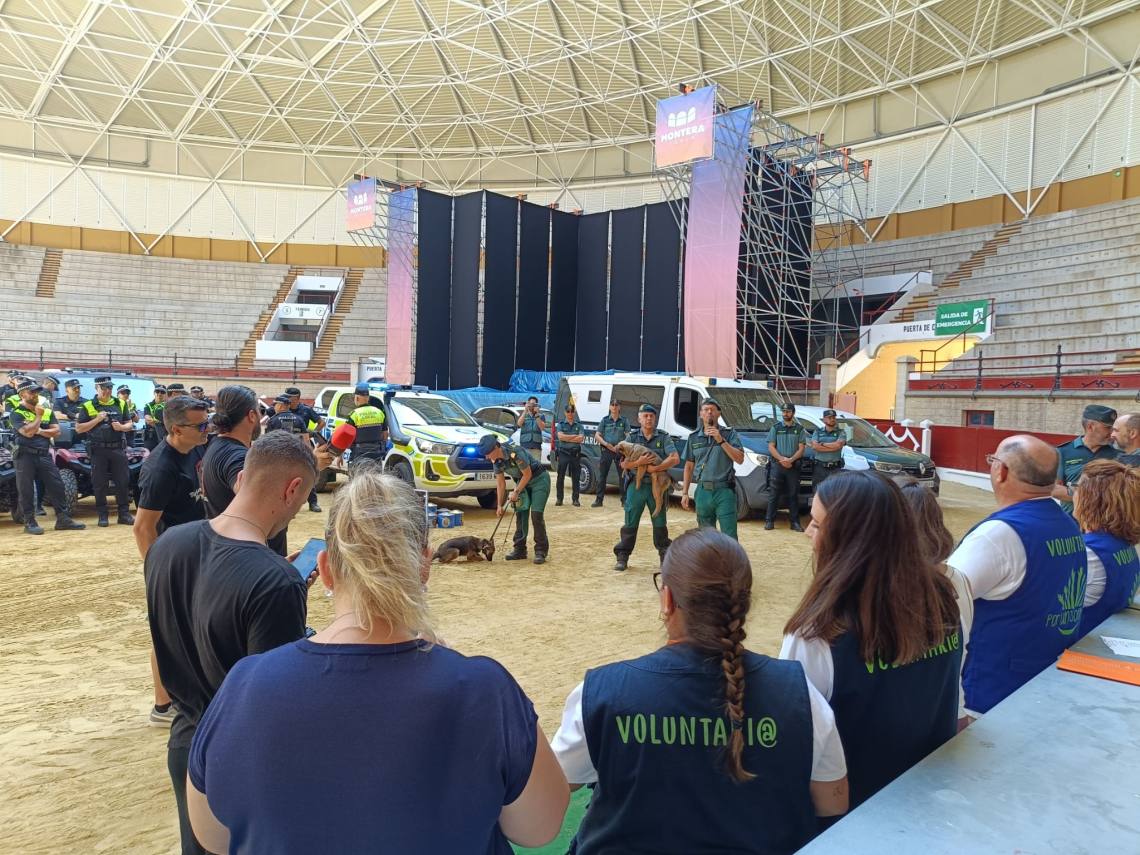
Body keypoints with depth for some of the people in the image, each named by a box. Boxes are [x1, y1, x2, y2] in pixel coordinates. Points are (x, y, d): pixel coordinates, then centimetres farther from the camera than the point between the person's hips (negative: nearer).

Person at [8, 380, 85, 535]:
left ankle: (63, 519, 7)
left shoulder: (47, 411, 13)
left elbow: (56, 431, 4)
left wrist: (39, 431, -10)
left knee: (57, 487, 2)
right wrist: (38, 416, -6)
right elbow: (27, 432, -17)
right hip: (25, 456, -5)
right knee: (26, 491, 1)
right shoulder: (16, 413, -3)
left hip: (45, 455, 5)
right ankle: (29, 522, 8)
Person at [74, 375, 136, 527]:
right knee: (99, 484, 2)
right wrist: (97, 420, -11)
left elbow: (130, 424, 14)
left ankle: (124, 514, 8)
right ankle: (102, 515, 10)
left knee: (123, 481, 1)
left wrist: (122, 427, -8)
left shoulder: (120, 404, 11)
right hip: (98, 450, -2)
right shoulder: (88, 407, 3)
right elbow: (79, 429, 0)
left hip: (118, 449, 2)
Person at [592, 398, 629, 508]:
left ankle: (624, 500, 9)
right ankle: (599, 500, 7)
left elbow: (628, 436, 1)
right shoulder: (605, 420, 7)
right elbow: (597, 435, 5)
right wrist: (606, 444, -10)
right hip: (606, 450, 1)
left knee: (622, 475, 2)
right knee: (602, 475, 2)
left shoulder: (624, 420, 5)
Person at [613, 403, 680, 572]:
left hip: (657, 486, 0)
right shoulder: (632, 437, 3)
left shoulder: (664, 437, 1)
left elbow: (675, 459, -11)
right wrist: (639, 462, -20)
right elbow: (624, 464, -1)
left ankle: (665, 556, 23)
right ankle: (622, 557, 11)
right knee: (630, 523, 4)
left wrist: (655, 468, -19)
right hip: (636, 486, 0)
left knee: (660, 523, 11)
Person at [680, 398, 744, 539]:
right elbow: (689, 466, 14)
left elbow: (740, 459, -9)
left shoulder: (729, 433, 1)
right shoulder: (694, 437, 10)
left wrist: (721, 440, -16)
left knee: (729, 537, -7)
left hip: (724, 491, -4)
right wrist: (684, 492, 9)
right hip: (703, 491, 4)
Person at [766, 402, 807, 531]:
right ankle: (769, 521, 2)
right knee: (773, 494, -1)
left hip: (793, 466, 0)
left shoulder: (799, 429, 9)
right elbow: (771, 447, 2)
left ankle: (795, 522, 7)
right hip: (777, 465, 0)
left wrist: (791, 460, -14)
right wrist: (782, 459, -13)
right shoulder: (776, 427, 9)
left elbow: (801, 448, 2)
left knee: (793, 495, 3)